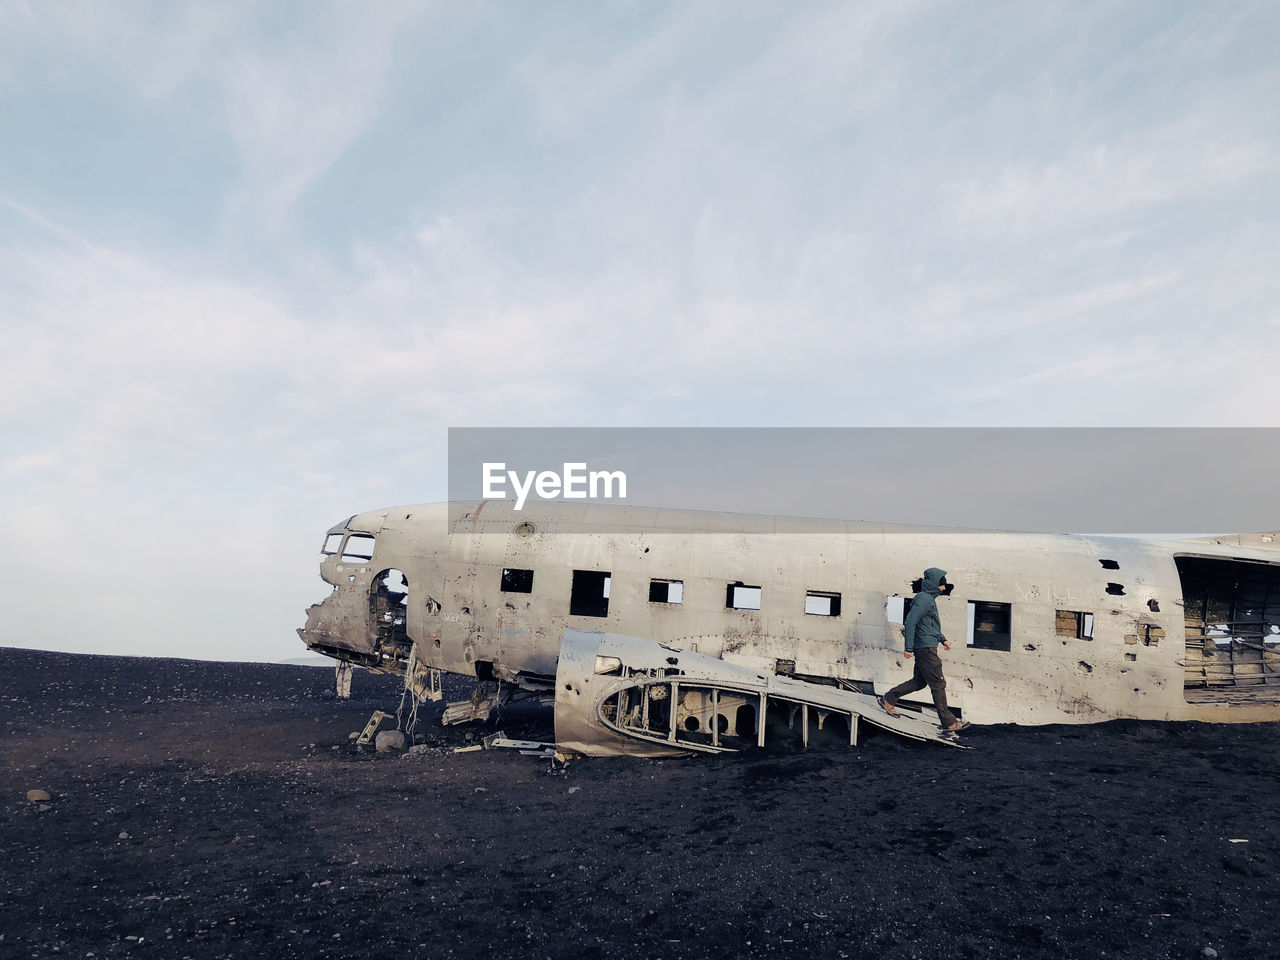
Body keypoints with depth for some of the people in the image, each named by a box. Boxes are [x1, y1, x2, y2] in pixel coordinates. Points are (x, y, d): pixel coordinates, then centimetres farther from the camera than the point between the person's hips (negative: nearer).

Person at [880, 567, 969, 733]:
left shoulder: (930, 599, 16)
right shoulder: (924, 599, -16)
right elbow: (910, 623, -21)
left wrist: (943, 639, 23)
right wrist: (908, 648, -21)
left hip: (925, 647, 10)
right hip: (926, 647, -10)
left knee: (919, 681, 15)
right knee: (938, 684, -4)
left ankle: (888, 699, 22)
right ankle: (949, 723, 2)